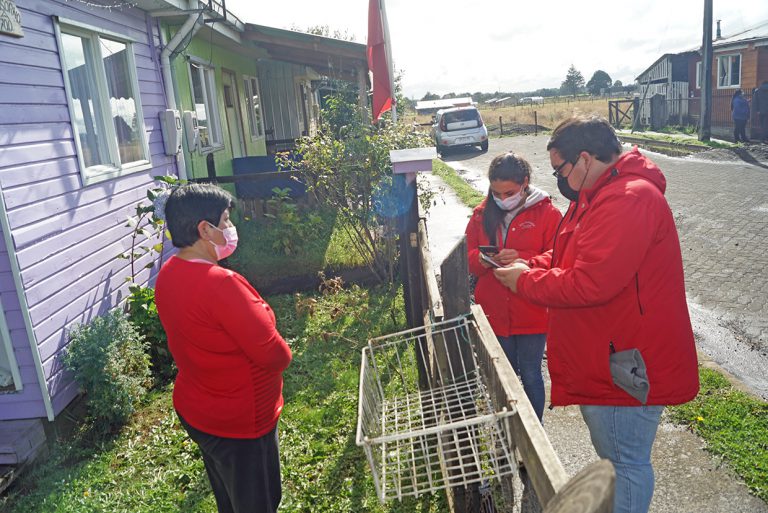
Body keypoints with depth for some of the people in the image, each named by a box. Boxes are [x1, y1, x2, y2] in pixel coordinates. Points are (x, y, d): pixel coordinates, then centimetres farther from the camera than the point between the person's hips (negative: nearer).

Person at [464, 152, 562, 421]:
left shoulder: (546, 213, -9)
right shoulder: (482, 214, 3)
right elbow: (469, 256, 5)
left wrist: (522, 258, -28)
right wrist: (481, 260, -17)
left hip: (531, 314, -3)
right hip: (494, 312, 4)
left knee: (530, 375, 10)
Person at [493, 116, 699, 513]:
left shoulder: (628, 201, -26)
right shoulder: (600, 195, 10)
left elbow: (588, 285, -31)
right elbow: (573, 257, 18)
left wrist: (525, 281, -16)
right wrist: (531, 264, 1)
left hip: (626, 365, -11)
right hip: (602, 359, 11)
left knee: (625, 463, 8)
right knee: (610, 452, 27)